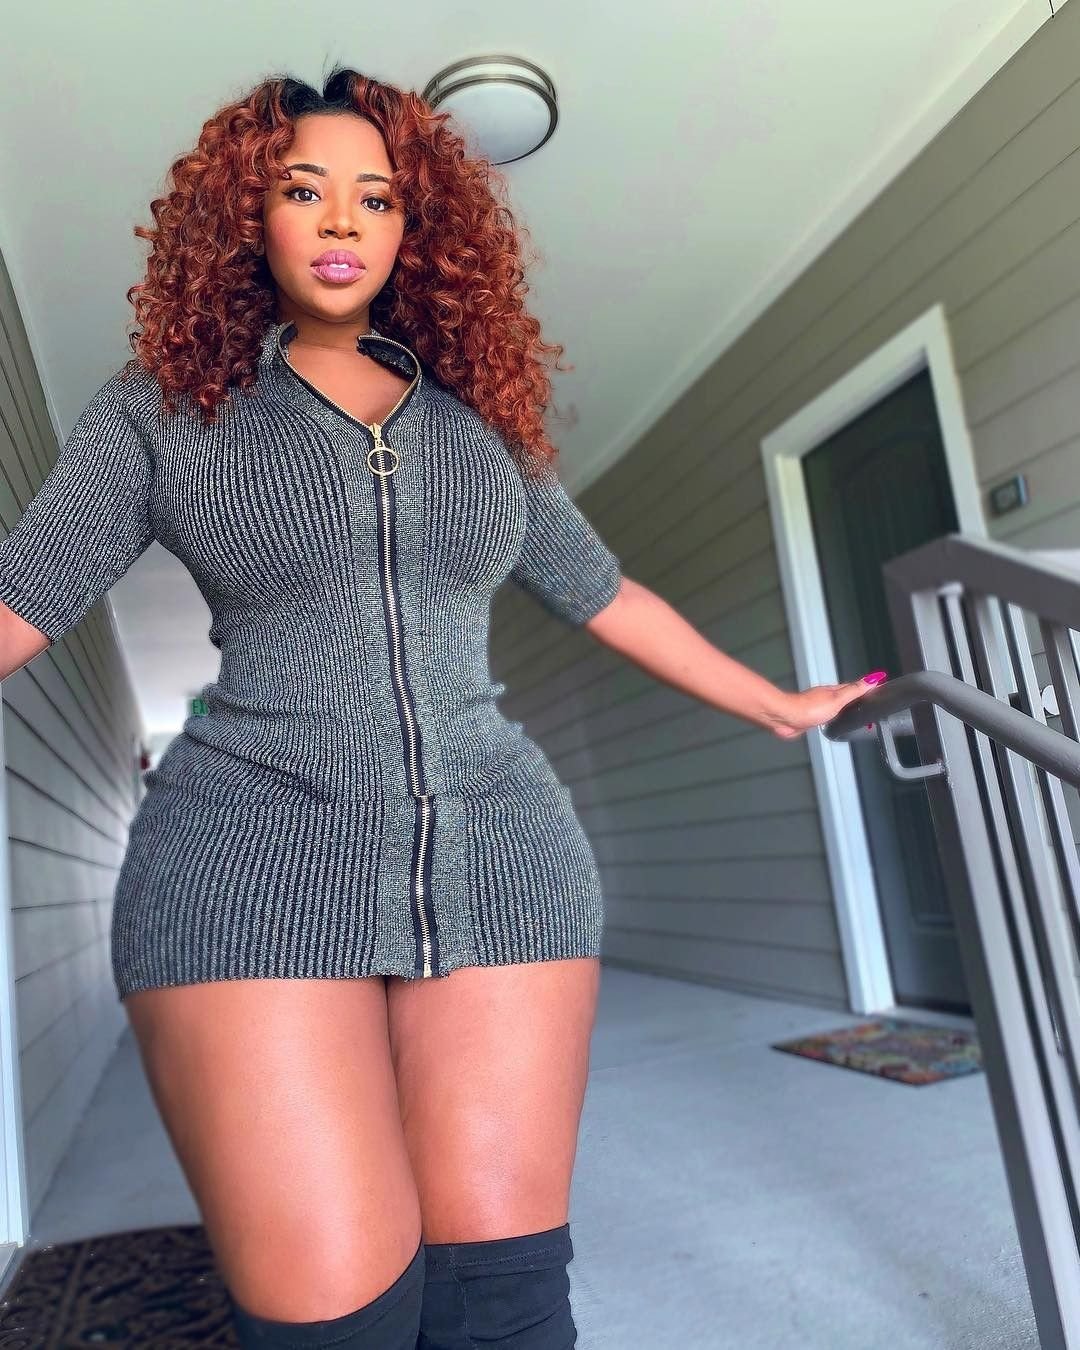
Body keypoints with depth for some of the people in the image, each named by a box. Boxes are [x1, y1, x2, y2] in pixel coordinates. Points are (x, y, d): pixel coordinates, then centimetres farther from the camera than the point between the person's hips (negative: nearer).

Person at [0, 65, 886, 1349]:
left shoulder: (479, 412, 15)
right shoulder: (159, 407, 9)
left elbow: (603, 592, 21)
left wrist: (776, 706, 27)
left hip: (498, 856, 3)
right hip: (254, 863, -2)